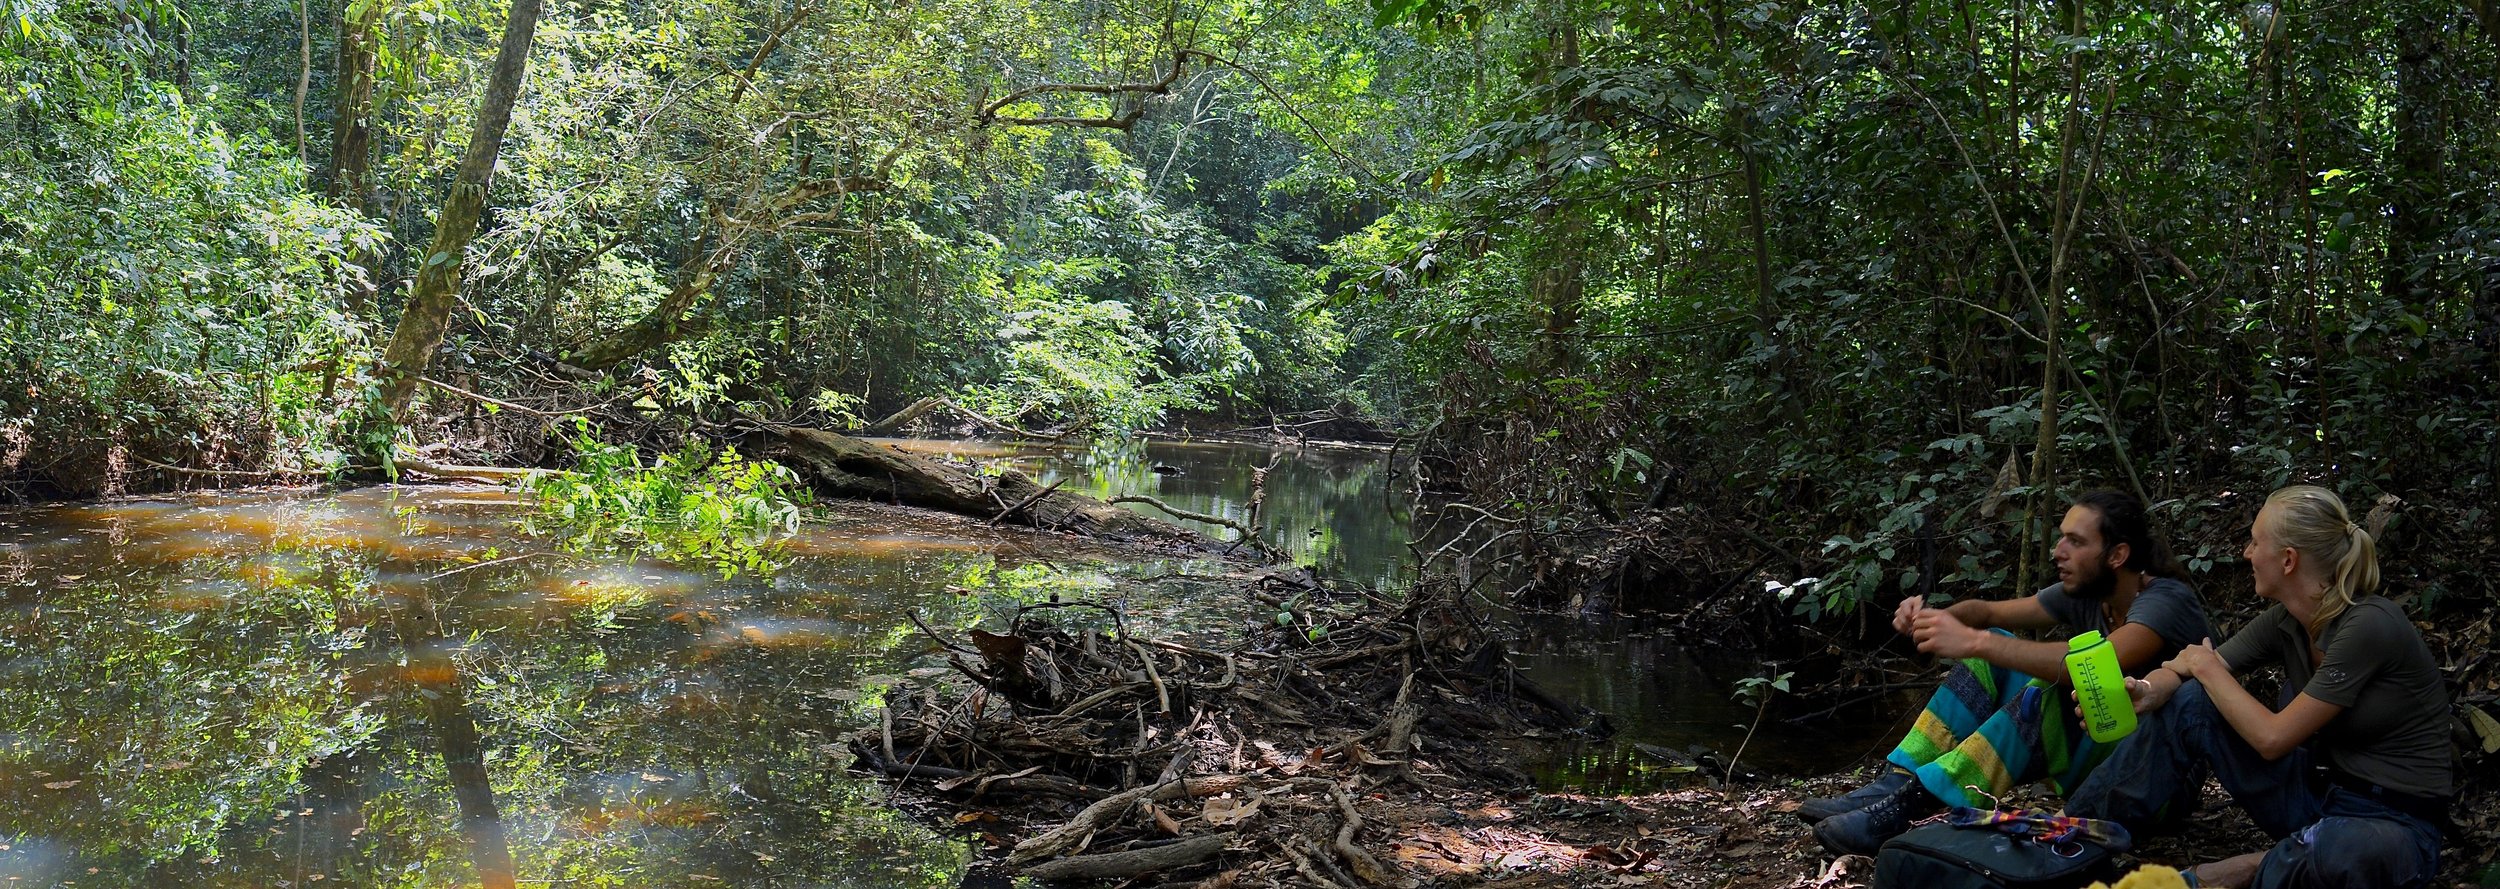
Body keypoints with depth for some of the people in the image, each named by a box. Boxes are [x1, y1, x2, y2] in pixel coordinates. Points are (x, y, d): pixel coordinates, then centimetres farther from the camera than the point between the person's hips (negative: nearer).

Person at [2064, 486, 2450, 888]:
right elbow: (2186, 673, 0)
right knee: (2185, 701, -2)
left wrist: (2207, 666, -7)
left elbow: (2273, 738, -22)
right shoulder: (2284, 622, -1)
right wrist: (2143, 692, -24)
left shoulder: (2368, 625, -23)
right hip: (2324, 792, 7)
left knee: (2344, 850, -43)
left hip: (2395, 824, -7)